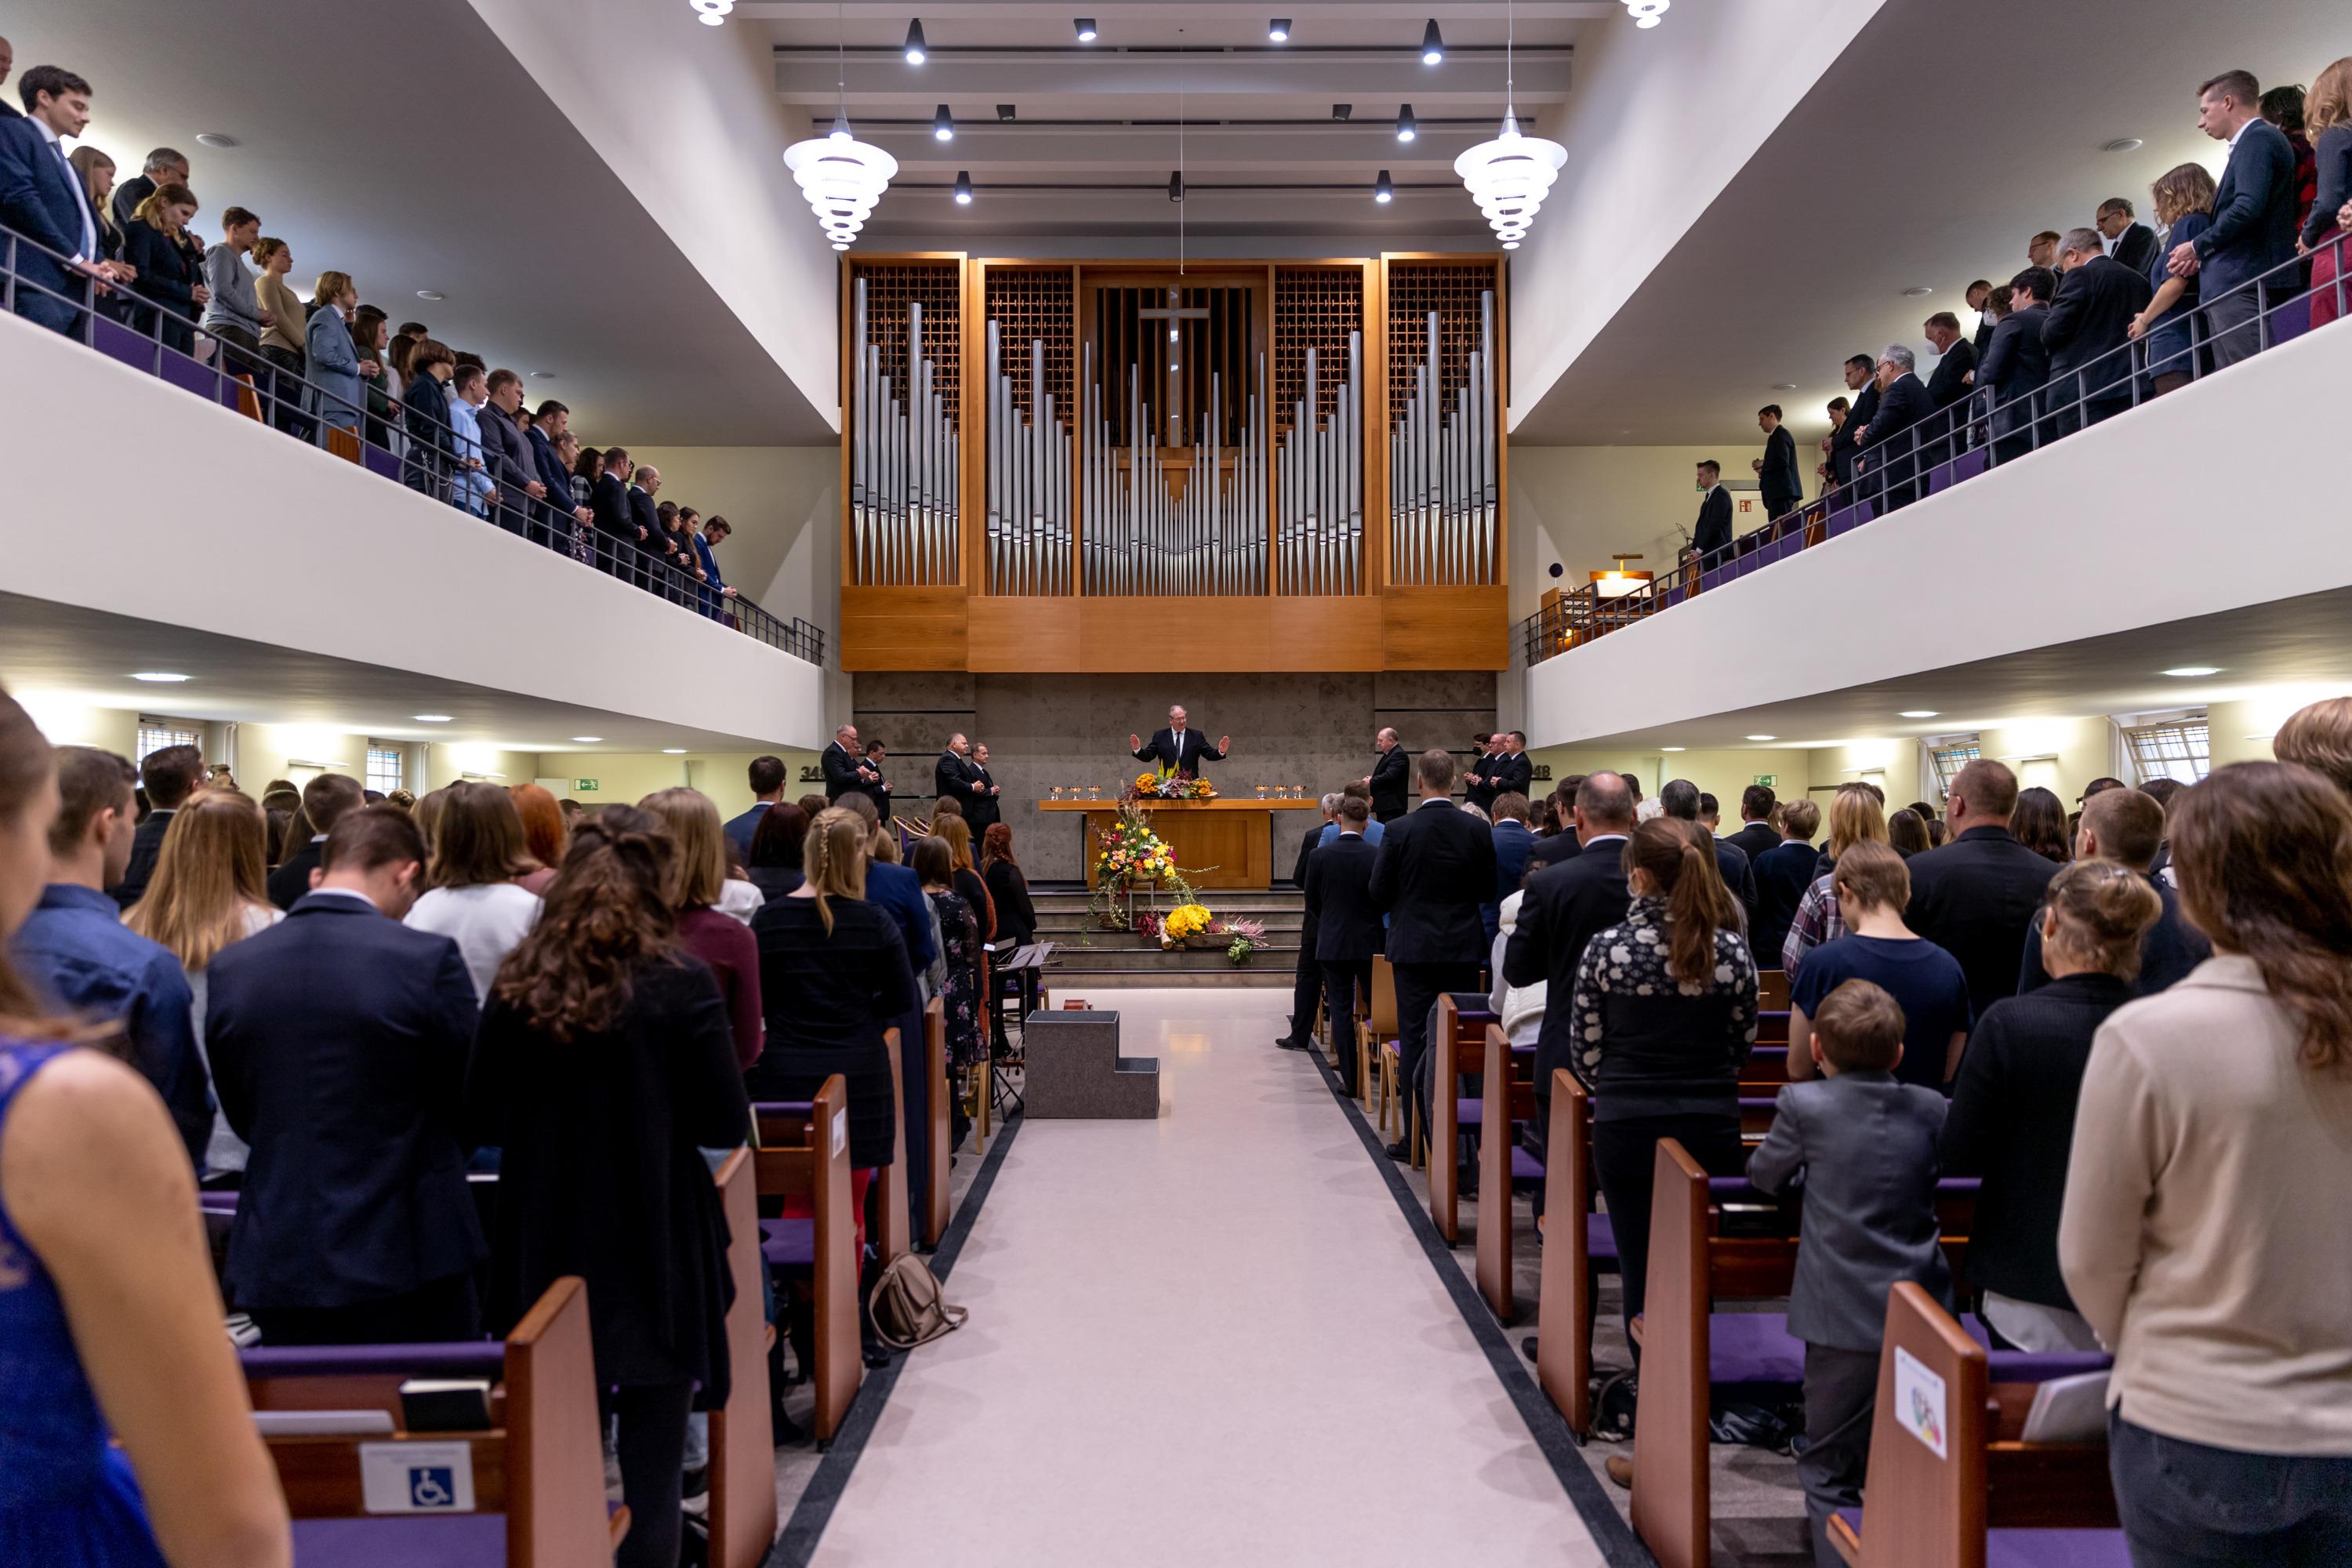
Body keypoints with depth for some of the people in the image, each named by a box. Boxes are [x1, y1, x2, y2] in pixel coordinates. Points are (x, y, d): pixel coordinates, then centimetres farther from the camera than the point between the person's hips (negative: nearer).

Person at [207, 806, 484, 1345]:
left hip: (278, 1264, 4)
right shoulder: (430, 959, -16)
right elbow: (472, 1100, -4)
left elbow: (241, 1116, 9)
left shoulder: (231, 967, -1)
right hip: (406, 1259, -4)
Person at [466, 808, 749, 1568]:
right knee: (650, 1470, 7)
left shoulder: (520, 982, -2)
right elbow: (726, 1126, -11)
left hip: (548, 1252, 4)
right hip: (657, 1255, -3)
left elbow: (481, 1122, 5)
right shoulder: (681, 979, -12)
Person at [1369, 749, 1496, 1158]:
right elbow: (1487, 889, 3)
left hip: (1413, 947, -2)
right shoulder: (1477, 829, -5)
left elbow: (1379, 893, -5)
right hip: (1464, 948, 2)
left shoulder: (1399, 830, -11)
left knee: (1415, 1039, 5)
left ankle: (1419, 1135, 7)